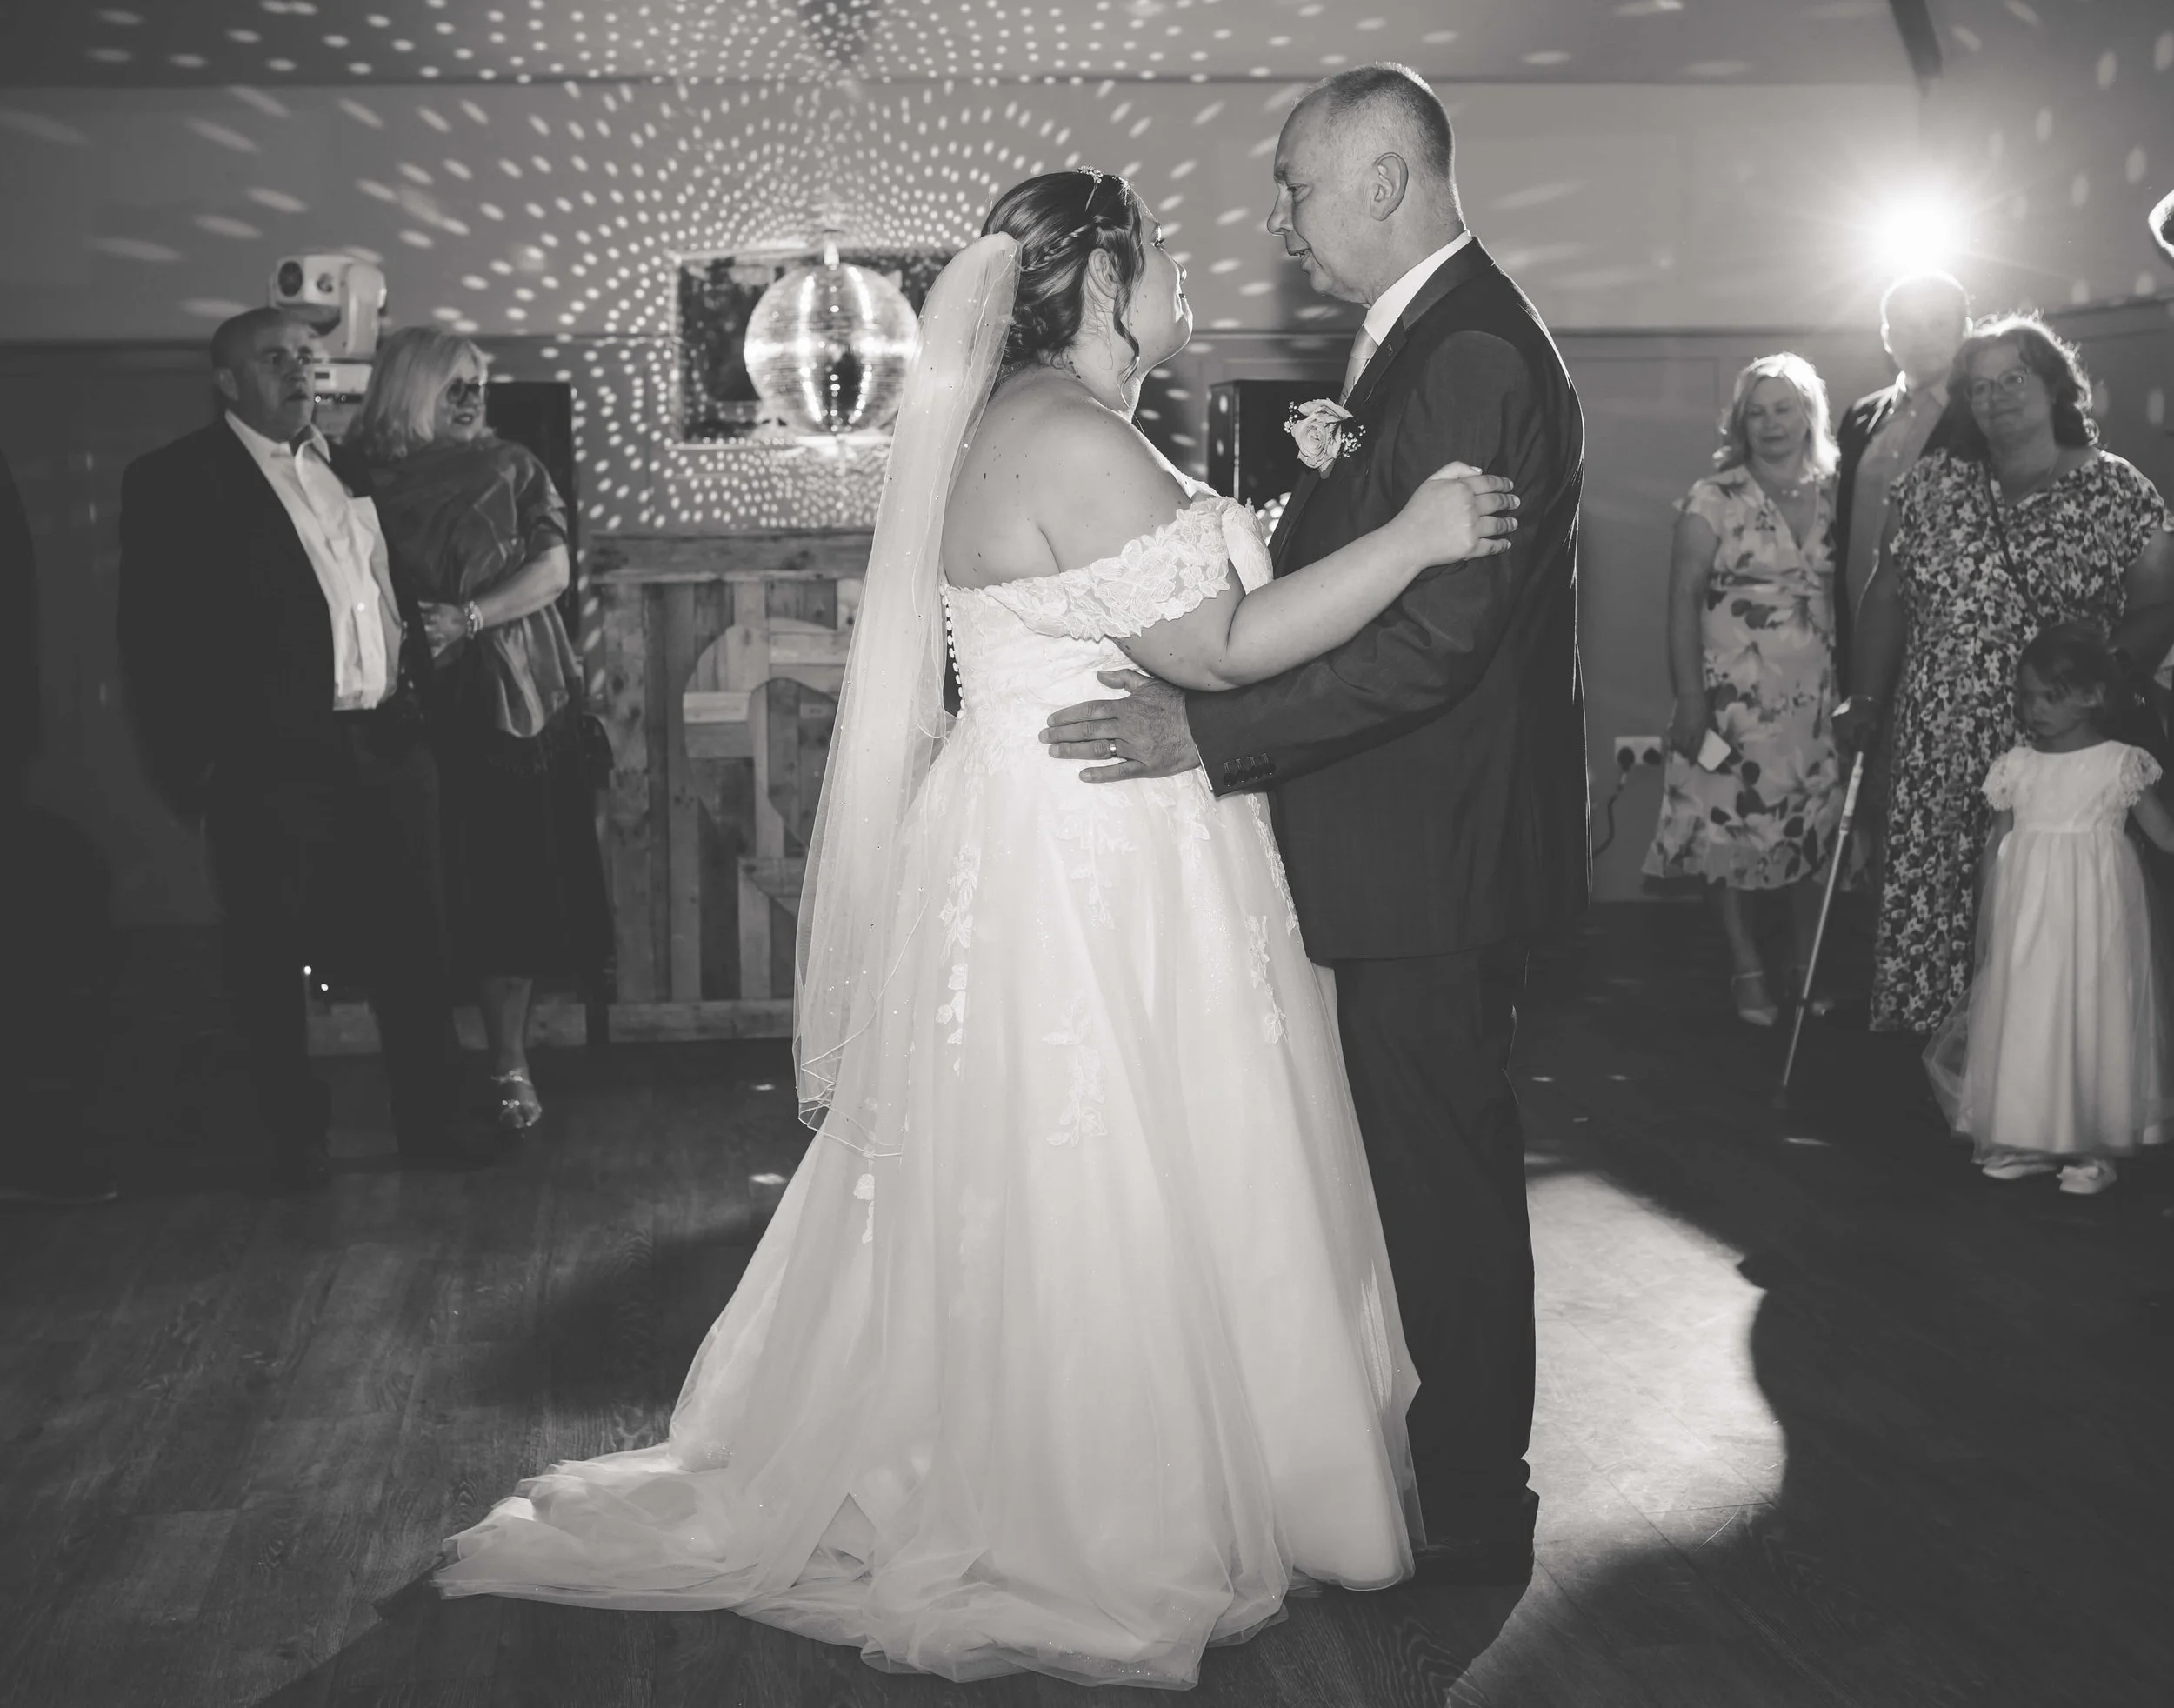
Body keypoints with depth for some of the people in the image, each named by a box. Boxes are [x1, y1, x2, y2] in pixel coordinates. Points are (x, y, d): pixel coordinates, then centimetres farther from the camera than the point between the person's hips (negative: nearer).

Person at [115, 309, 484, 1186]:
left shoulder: (346, 464, 15)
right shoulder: (176, 481, -3)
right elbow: (156, 636, -6)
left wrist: (415, 691, 9)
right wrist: (188, 768, -11)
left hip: (388, 748, 5)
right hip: (271, 762, -5)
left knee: (414, 947, 9)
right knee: (273, 961, 6)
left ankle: (431, 1123, 21)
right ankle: (296, 1139, 20)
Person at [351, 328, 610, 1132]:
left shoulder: (508, 467, 7)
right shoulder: (364, 478, 4)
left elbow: (552, 569, -1)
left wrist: (465, 620, -12)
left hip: (516, 704, 1)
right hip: (416, 711, -1)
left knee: (514, 888, 0)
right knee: (431, 893, -1)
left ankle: (510, 1064, 7)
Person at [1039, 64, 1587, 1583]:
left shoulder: (1474, 359, -20)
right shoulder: (1438, 338, 13)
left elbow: (1431, 638, -27)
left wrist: (1209, 732, -27)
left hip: (1433, 860, -10)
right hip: (1419, 845, 10)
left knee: (1444, 1182, 2)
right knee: (1434, 1172, 19)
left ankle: (1474, 1516, 18)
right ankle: (1458, 1468, 34)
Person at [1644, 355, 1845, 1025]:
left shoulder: (1834, 495, 6)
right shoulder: (1714, 499, -5)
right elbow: (1683, 598, -7)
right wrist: (1689, 698, -12)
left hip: (1817, 696, 3)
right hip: (1735, 696, -3)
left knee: (1816, 831, 7)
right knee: (1734, 829, 0)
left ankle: (1808, 965, 22)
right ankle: (1747, 968, 15)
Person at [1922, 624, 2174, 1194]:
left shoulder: (2119, 764, -2)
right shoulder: (2015, 767, 6)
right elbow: (1996, 848, 10)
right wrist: (1986, 924, 9)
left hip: (2094, 916, -3)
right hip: (2025, 918, 3)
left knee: (2092, 1018, 0)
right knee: (2022, 1019, 4)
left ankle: (2093, 1148, 11)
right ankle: (2026, 1141, 14)